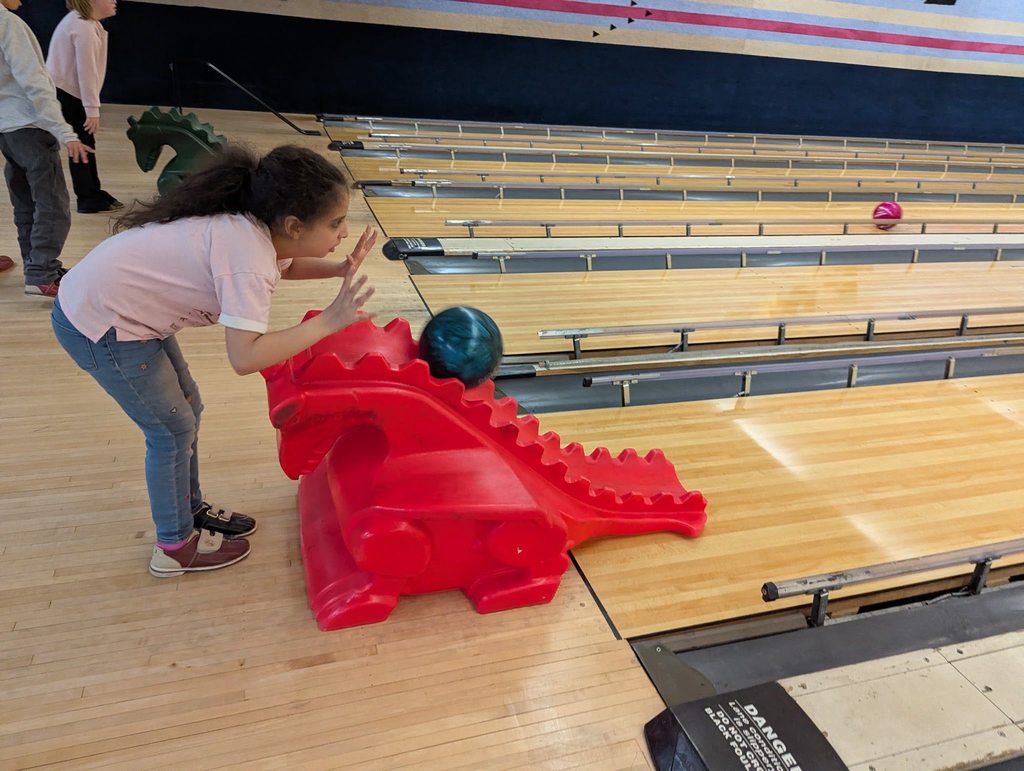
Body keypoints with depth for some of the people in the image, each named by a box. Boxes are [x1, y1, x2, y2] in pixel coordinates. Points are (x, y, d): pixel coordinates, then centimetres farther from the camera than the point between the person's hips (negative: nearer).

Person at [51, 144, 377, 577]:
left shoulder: (252, 228, -5)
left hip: (111, 301, 9)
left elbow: (281, 266, 17)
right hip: (98, 325, -9)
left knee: (186, 410, 18)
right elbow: (244, 357, -37)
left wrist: (338, 270, 1)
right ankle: (176, 546, 23)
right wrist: (327, 322, -32)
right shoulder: (248, 255, -30)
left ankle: (191, 510, 37)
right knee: (174, 430, 4)